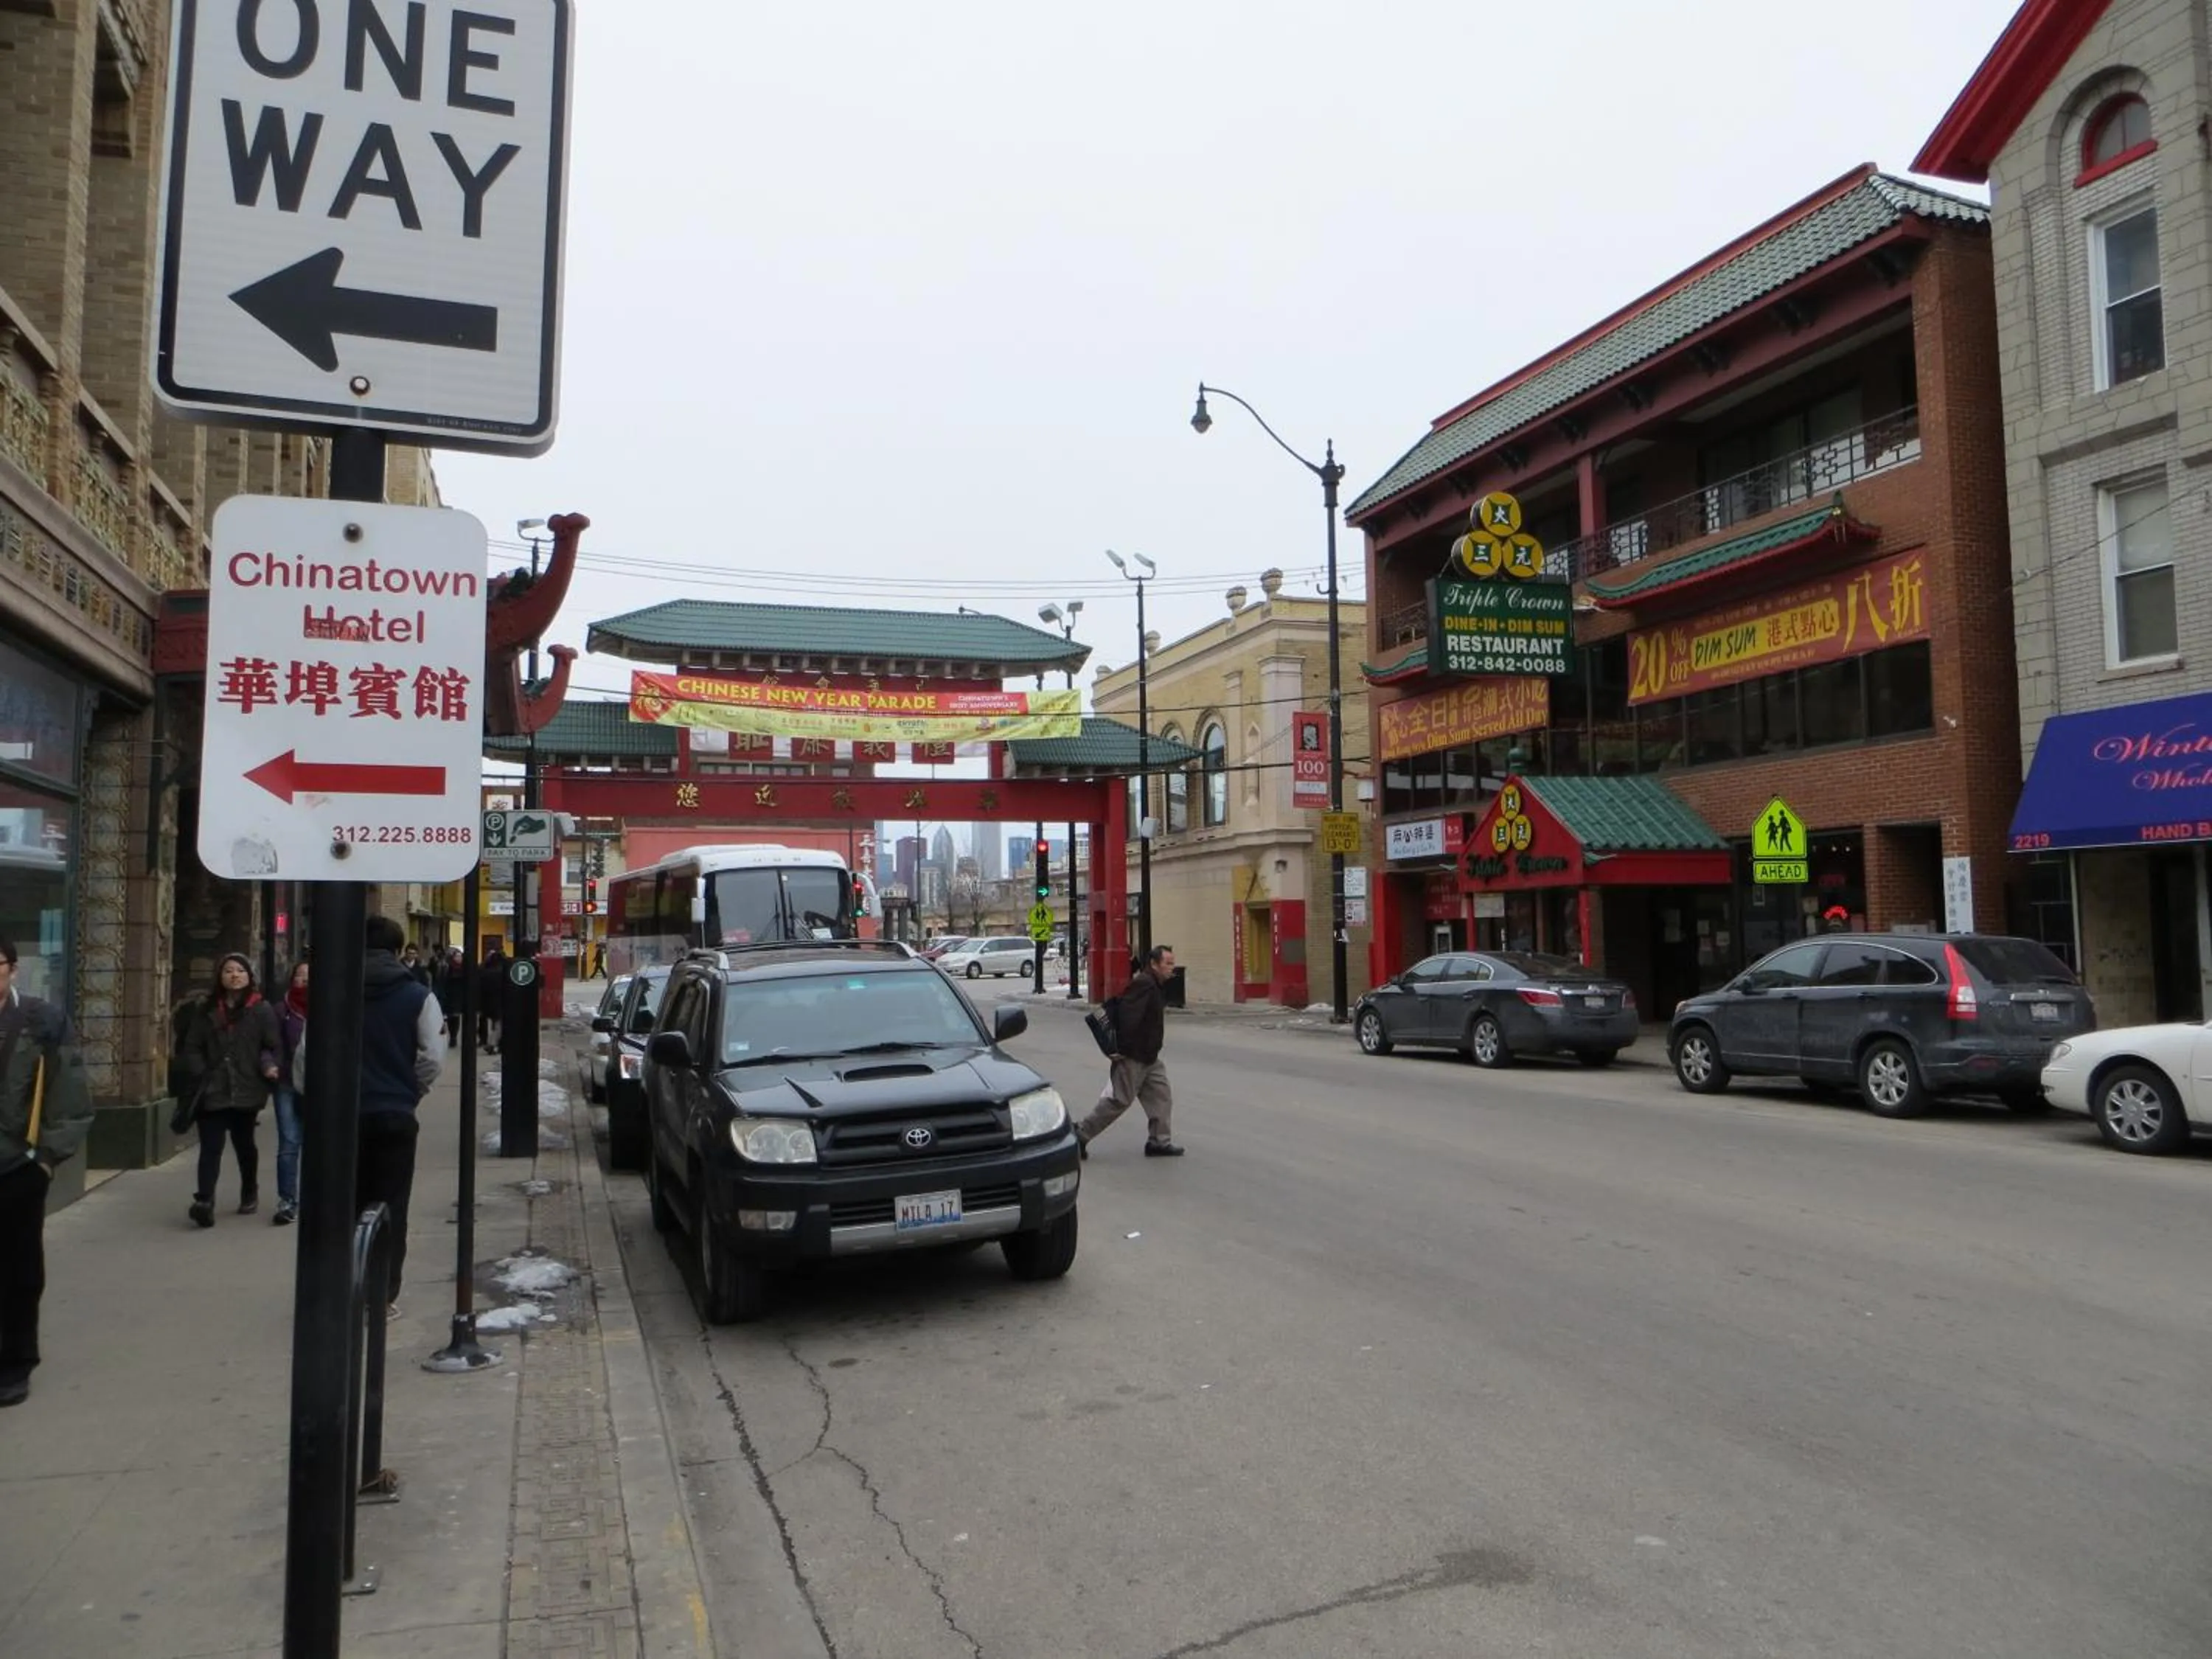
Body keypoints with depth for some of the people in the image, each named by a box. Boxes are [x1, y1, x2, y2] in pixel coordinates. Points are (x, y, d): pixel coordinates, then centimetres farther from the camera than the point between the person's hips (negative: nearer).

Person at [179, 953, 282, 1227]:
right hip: (212, 1091, 1)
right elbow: (192, 1048, 9)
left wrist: (269, 1067, -15)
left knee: (243, 1143, 14)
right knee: (210, 1147, -9)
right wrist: (201, 1075, -4)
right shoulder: (206, 1011, 9)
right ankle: (204, 1202, -17)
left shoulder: (262, 1011, 2)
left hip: (246, 1090, -1)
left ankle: (250, 1193, 33)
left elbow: (274, 1047, 1)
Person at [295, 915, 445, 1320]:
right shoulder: (417, 996, -4)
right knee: (389, 1209, 6)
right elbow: (433, 1058, -11)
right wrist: (409, 1092, 6)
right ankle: (383, 1297, 7)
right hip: (396, 1114, -1)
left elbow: (306, 1053, -4)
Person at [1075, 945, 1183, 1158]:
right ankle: (1081, 1135, 6)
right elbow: (1128, 1016, -28)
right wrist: (1122, 1048, -27)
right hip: (1133, 1056, -10)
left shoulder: (1155, 986, 14)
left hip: (1148, 1057, 10)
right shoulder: (1143, 984, -19)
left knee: (1161, 1096, 8)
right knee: (1119, 1100, -4)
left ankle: (1159, 1141, 13)